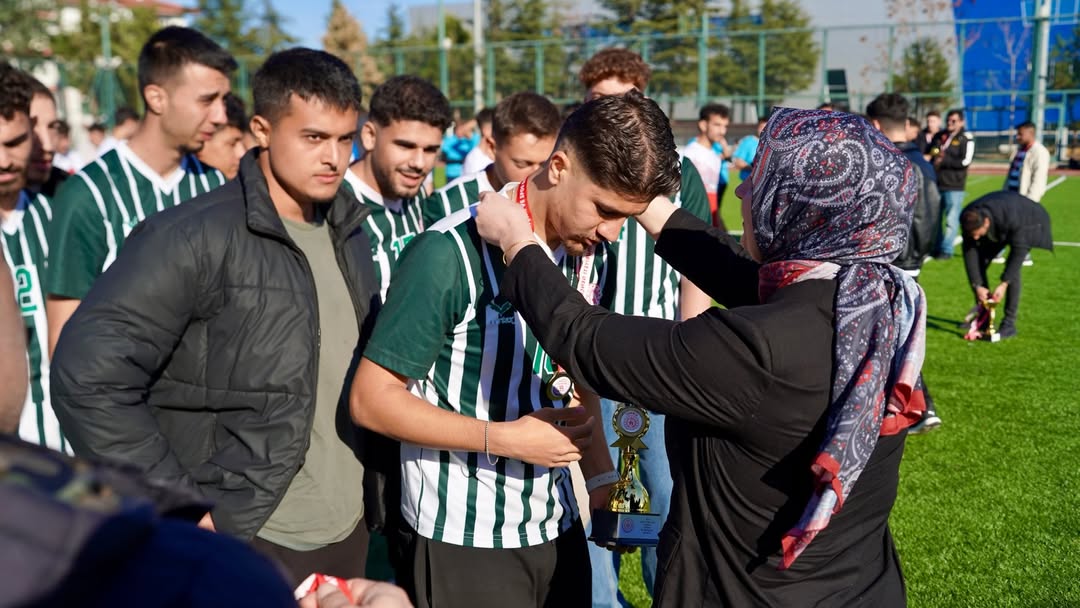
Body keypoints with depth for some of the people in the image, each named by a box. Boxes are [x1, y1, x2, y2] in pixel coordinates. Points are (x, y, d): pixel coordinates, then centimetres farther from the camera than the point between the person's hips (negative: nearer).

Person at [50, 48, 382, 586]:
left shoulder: (349, 234, 5)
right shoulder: (194, 238, -16)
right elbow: (88, 377, -20)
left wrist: (372, 482, 11)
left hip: (349, 532, 6)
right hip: (246, 543, -6)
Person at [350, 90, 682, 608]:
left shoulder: (591, 251, 0)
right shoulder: (451, 254, -21)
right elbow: (372, 400, -16)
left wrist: (599, 471, 4)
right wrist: (505, 438, -20)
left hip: (557, 526, 6)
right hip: (462, 540, -6)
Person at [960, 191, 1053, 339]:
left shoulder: (1011, 218, -43)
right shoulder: (968, 219, -29)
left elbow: (1018, 250, -35)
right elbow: (969, 252, -24)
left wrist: (1004, 284, -38)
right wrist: (977, 286, -27)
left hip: (1027, 223, -5)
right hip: (997, 229, 5)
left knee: (1012, 268, -23)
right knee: (978, 265, -6)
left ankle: (1009, 323, -17)